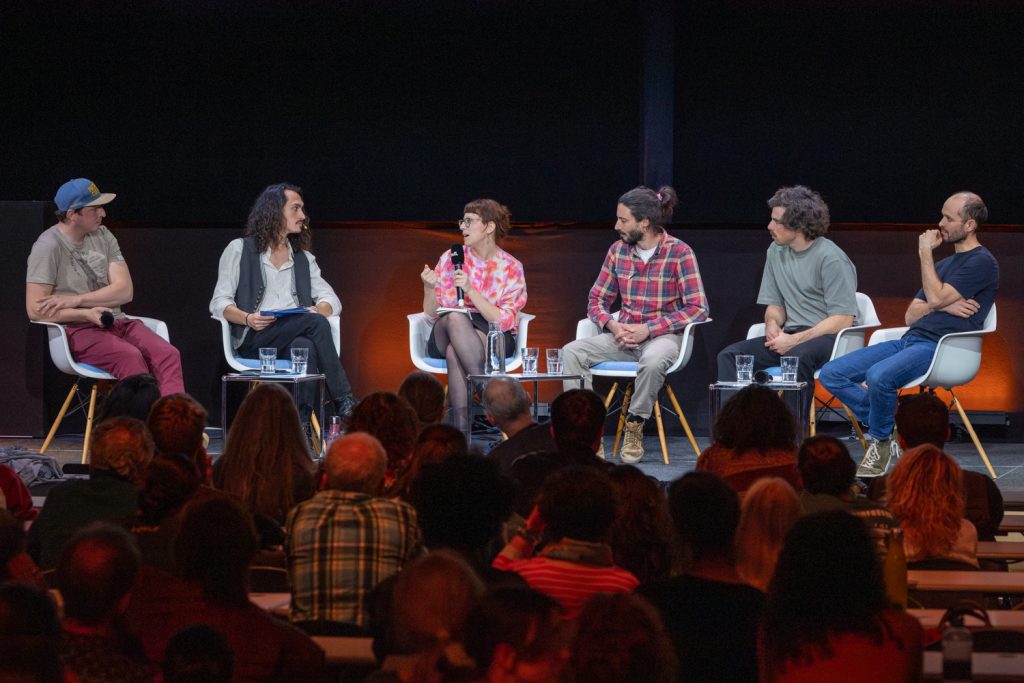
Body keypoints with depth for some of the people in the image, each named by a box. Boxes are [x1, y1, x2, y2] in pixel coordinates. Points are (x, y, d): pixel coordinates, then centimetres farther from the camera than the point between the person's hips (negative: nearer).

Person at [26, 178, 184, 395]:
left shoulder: (102, 236, 13)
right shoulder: (49, 246, -5)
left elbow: (125, 290, 4)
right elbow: (35, 310, -10)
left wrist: (75, 300, -10)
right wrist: (87, 314, -19)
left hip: (117, 322, 6)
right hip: (77, 329, -6)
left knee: (168, 354, -23)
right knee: (130, 357, -34)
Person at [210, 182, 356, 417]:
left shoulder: (303, 258, 25)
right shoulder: (239, 250, 10)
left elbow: (332, 301, 15)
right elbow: (219, 304, 3)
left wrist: (317, 310, -11)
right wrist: (248, 318, -18)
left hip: (296, 338, 4)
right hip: (253, 341, -4)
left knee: (305, 347, -36)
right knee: (317, 323, -31)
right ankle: (344, 403, -27)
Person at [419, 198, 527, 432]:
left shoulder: (511, 268, -2)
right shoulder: (451, 259, 3)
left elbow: (503, 322, -13)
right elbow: (432, 314, 3)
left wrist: (470, 290, -22)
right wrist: (429, 288, -18)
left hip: (494, 339, -2)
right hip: (446, 336, 2)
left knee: (455, 352, -36)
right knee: (455, 317, -35)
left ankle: (461, 421, -36)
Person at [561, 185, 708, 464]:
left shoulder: (679, 252, -8)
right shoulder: (618, 250, 8)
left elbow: (697, 309, -13)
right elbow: (597, 300, 13)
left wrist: (648, 329, -19)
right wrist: (613, 325, -10)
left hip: (663, 335, -5)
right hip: (623, 335, 5)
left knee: (653, 360, -40)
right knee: (571, 352, -19)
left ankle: (635, 427, -18)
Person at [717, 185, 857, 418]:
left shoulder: (831, 259, -10)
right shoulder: (777, 251, 13)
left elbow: (842, 320, -15)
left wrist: (795, 340, -18)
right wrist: (773, 323, -3)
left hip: (828, 338, -7)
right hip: (791, 336, 7)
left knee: (797, 356, -39)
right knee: (729, 355, -11)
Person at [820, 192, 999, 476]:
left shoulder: (982, 263, -2)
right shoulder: (944, 263, 26)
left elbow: (936, 297, -13)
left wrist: (926, 253, -2)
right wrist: (945, 305, -1)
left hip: (940, 347, -9)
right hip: (910, 340, 9)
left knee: (879, 376, -36)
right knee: (831, 373, -6)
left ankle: (881, 440, -10)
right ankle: (886, 428, -3)